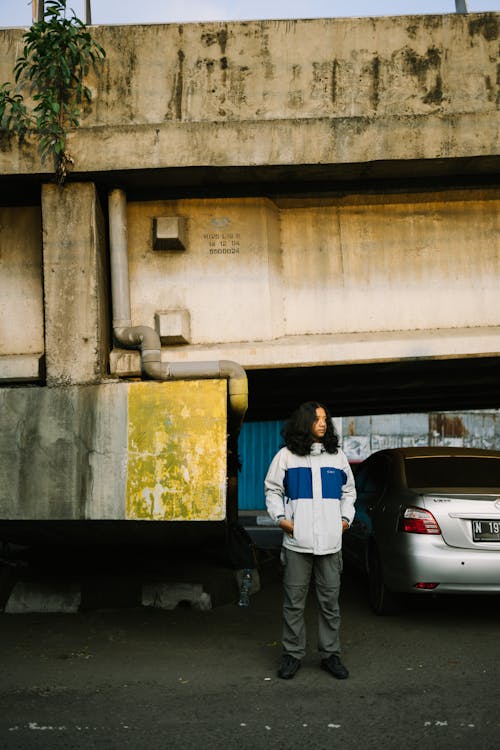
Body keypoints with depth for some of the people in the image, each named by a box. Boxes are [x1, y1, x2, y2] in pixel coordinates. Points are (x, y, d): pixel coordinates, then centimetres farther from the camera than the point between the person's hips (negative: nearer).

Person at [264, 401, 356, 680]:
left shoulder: (337, 456, 12)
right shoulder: (286, 456, 4)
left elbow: (349, 491, 21)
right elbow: (272, 489, 10)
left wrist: (346, 518, 8)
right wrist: (281, 518, -2)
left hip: (330, 542, 2)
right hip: (297, 542, -2)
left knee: (330, 601, 6)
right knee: (294, 602, 3)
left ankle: (331, 654, 17)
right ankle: (293, 654, 14)